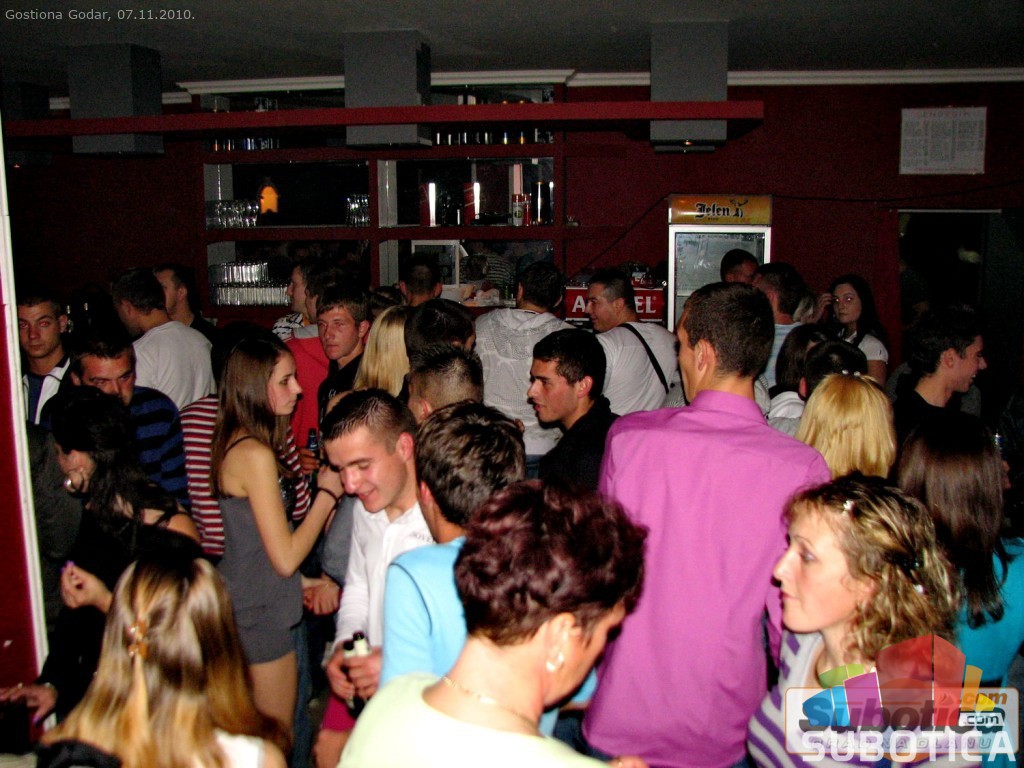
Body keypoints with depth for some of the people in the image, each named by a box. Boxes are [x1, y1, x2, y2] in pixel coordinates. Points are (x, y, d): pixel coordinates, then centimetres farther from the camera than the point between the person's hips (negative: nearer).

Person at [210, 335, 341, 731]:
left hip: (238, 607, 9)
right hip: (261, 617, -9)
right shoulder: (256, 454, -23)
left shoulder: (233, 442, 5)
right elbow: (285, 557, -21)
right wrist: (327, 494, -12)